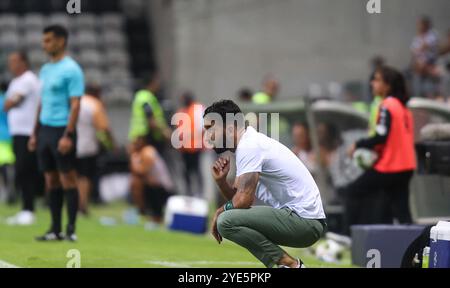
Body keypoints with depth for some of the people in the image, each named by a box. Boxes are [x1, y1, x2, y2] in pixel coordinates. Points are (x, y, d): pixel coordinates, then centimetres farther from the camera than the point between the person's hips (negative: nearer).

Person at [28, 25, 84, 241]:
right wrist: (35, 133, 17)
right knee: (51, 180, 8)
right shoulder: (45, 70, 16)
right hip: (45, 129, 8)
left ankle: (71, 229, -1)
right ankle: (55, 229, 11)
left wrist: (68, 135, -20)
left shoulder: (71, 69, -9)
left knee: (67, 179, -4)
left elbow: (75, 104, -14)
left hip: (62, 130, -8)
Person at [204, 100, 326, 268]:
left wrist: (221, 211, 0)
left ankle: (289, 264, -12)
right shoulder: (250, 143, 17)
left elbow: (244, 199, -19)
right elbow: (237, 196, 18)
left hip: (304, 222, -10)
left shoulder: (249, 147, -13)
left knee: (226, 221, -20)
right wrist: (221, 181, -1)